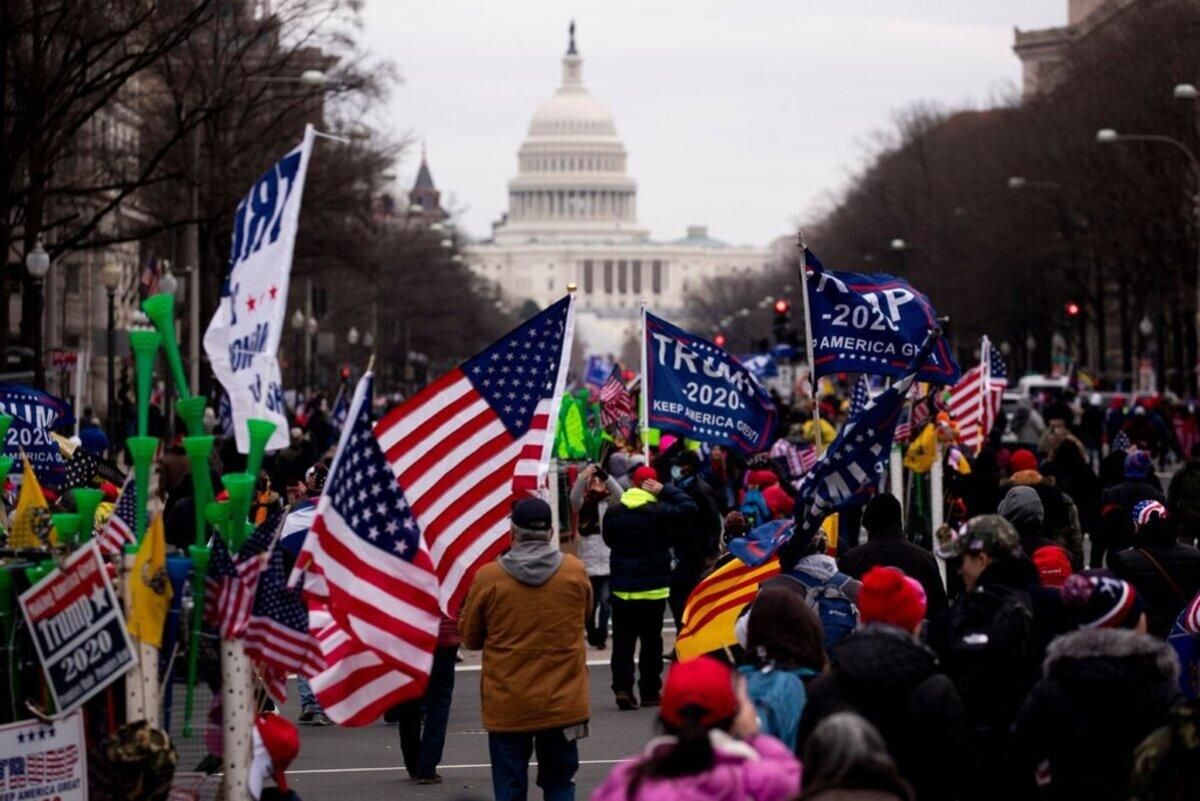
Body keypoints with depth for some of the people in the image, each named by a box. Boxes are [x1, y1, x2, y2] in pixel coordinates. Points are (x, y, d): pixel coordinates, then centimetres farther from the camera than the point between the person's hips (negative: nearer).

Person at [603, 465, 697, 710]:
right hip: (653, 589, -3)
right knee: (651, 641, 7)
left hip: (622, 589, 3)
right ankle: (650, 691, 10)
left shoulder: (613, 512, 1)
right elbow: (689, 506, -13)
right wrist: (664, 490, -8)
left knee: (623, 641, 4)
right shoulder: (658, 511, -14)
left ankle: (622, 688, -8)